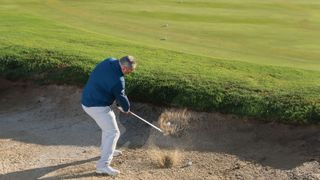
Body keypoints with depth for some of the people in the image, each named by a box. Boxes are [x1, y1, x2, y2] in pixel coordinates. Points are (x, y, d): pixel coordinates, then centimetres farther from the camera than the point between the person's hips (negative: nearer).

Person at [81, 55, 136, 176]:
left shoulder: (109, 61, -3)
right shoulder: (117, 80, -27)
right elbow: (121, 97, -11)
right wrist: (126, 108, 11)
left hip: (88, 100, 10)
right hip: (97, 107, -10)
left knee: (108, 124, 28)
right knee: (113, 132, -6)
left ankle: (106, 150, 44)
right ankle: (103, 165, -8)